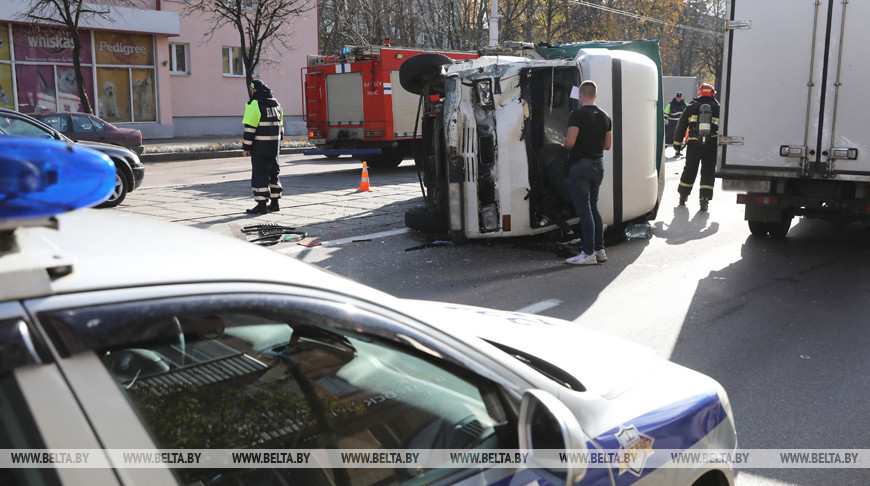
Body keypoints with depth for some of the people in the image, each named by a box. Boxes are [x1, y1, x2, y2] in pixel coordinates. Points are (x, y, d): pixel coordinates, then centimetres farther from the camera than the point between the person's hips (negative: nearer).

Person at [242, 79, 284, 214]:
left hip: (259, 147, -7)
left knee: (260, 175, -3)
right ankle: (274, 203, 19)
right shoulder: (276, 105, 12)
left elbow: (250, 128, -15)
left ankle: (262, 205, -4)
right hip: (274, 147, 7)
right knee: (273, 173, 15)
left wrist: (246, 147, -10)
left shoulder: (255, 105, -12)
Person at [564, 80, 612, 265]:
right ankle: (600, 250, 17)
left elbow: (569, 143, -20)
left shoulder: (578, 115, -13)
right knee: (594, 207, 15)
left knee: (584, 209, -4)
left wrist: (565, 141, 2)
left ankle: (588, 253, -3)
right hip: (598, 165, 7)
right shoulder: (605, 116, 9)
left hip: (581, 165, -7)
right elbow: (608, 144, 12)